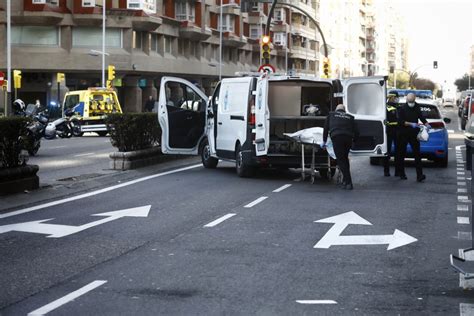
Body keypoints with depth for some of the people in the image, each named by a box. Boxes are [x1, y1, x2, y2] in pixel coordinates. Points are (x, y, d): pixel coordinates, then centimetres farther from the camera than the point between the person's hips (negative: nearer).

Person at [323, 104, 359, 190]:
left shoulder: (331, 115, 26)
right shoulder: (350, 117, 28)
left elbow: (326, 129, 25)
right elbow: (356, 132, 22)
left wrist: (324, 141, 34)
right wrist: (353, 140, 39)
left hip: (336, 137, -3)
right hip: (348, 138, 3)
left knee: (341, 160, -2)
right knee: (345, 158, 22)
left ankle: (348, 182, -10)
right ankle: (345, 180, 25)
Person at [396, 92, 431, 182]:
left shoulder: (417, 107, 9)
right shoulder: (402, 108, -3)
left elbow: (421, 117, 15)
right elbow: (401, 121, -12)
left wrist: (427, 124, -4)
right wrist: (411, 124, -22)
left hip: (414, 134, 2)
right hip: (403, 134, -2)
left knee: (417, 154, -8)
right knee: (402, 154, 6)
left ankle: (419, 175, -14)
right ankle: (402, 174, 19)